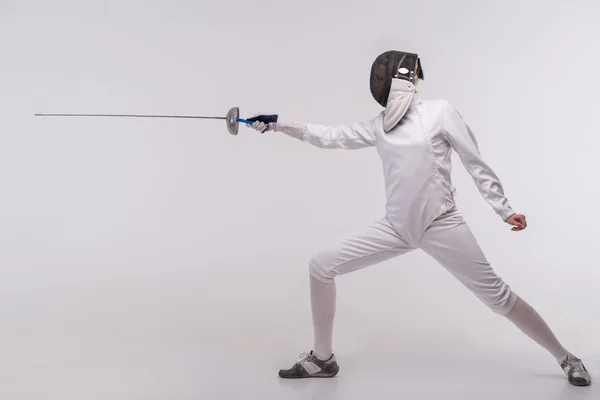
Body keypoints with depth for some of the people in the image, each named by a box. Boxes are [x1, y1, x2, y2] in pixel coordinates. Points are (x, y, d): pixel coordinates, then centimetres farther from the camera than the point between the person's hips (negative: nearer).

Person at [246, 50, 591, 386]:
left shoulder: (440, 111, -7)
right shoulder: (380, 125, 7)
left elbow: (477, 164, -3)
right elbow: (330, 137, 8)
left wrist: (504, 210, -4)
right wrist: (279, 124, 2)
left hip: (441, 225, -5)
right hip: (398, 227, 5)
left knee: (498, 296, -2)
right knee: (321, 266, -3)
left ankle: (566, 359, 22)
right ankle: (323, 359, 11)